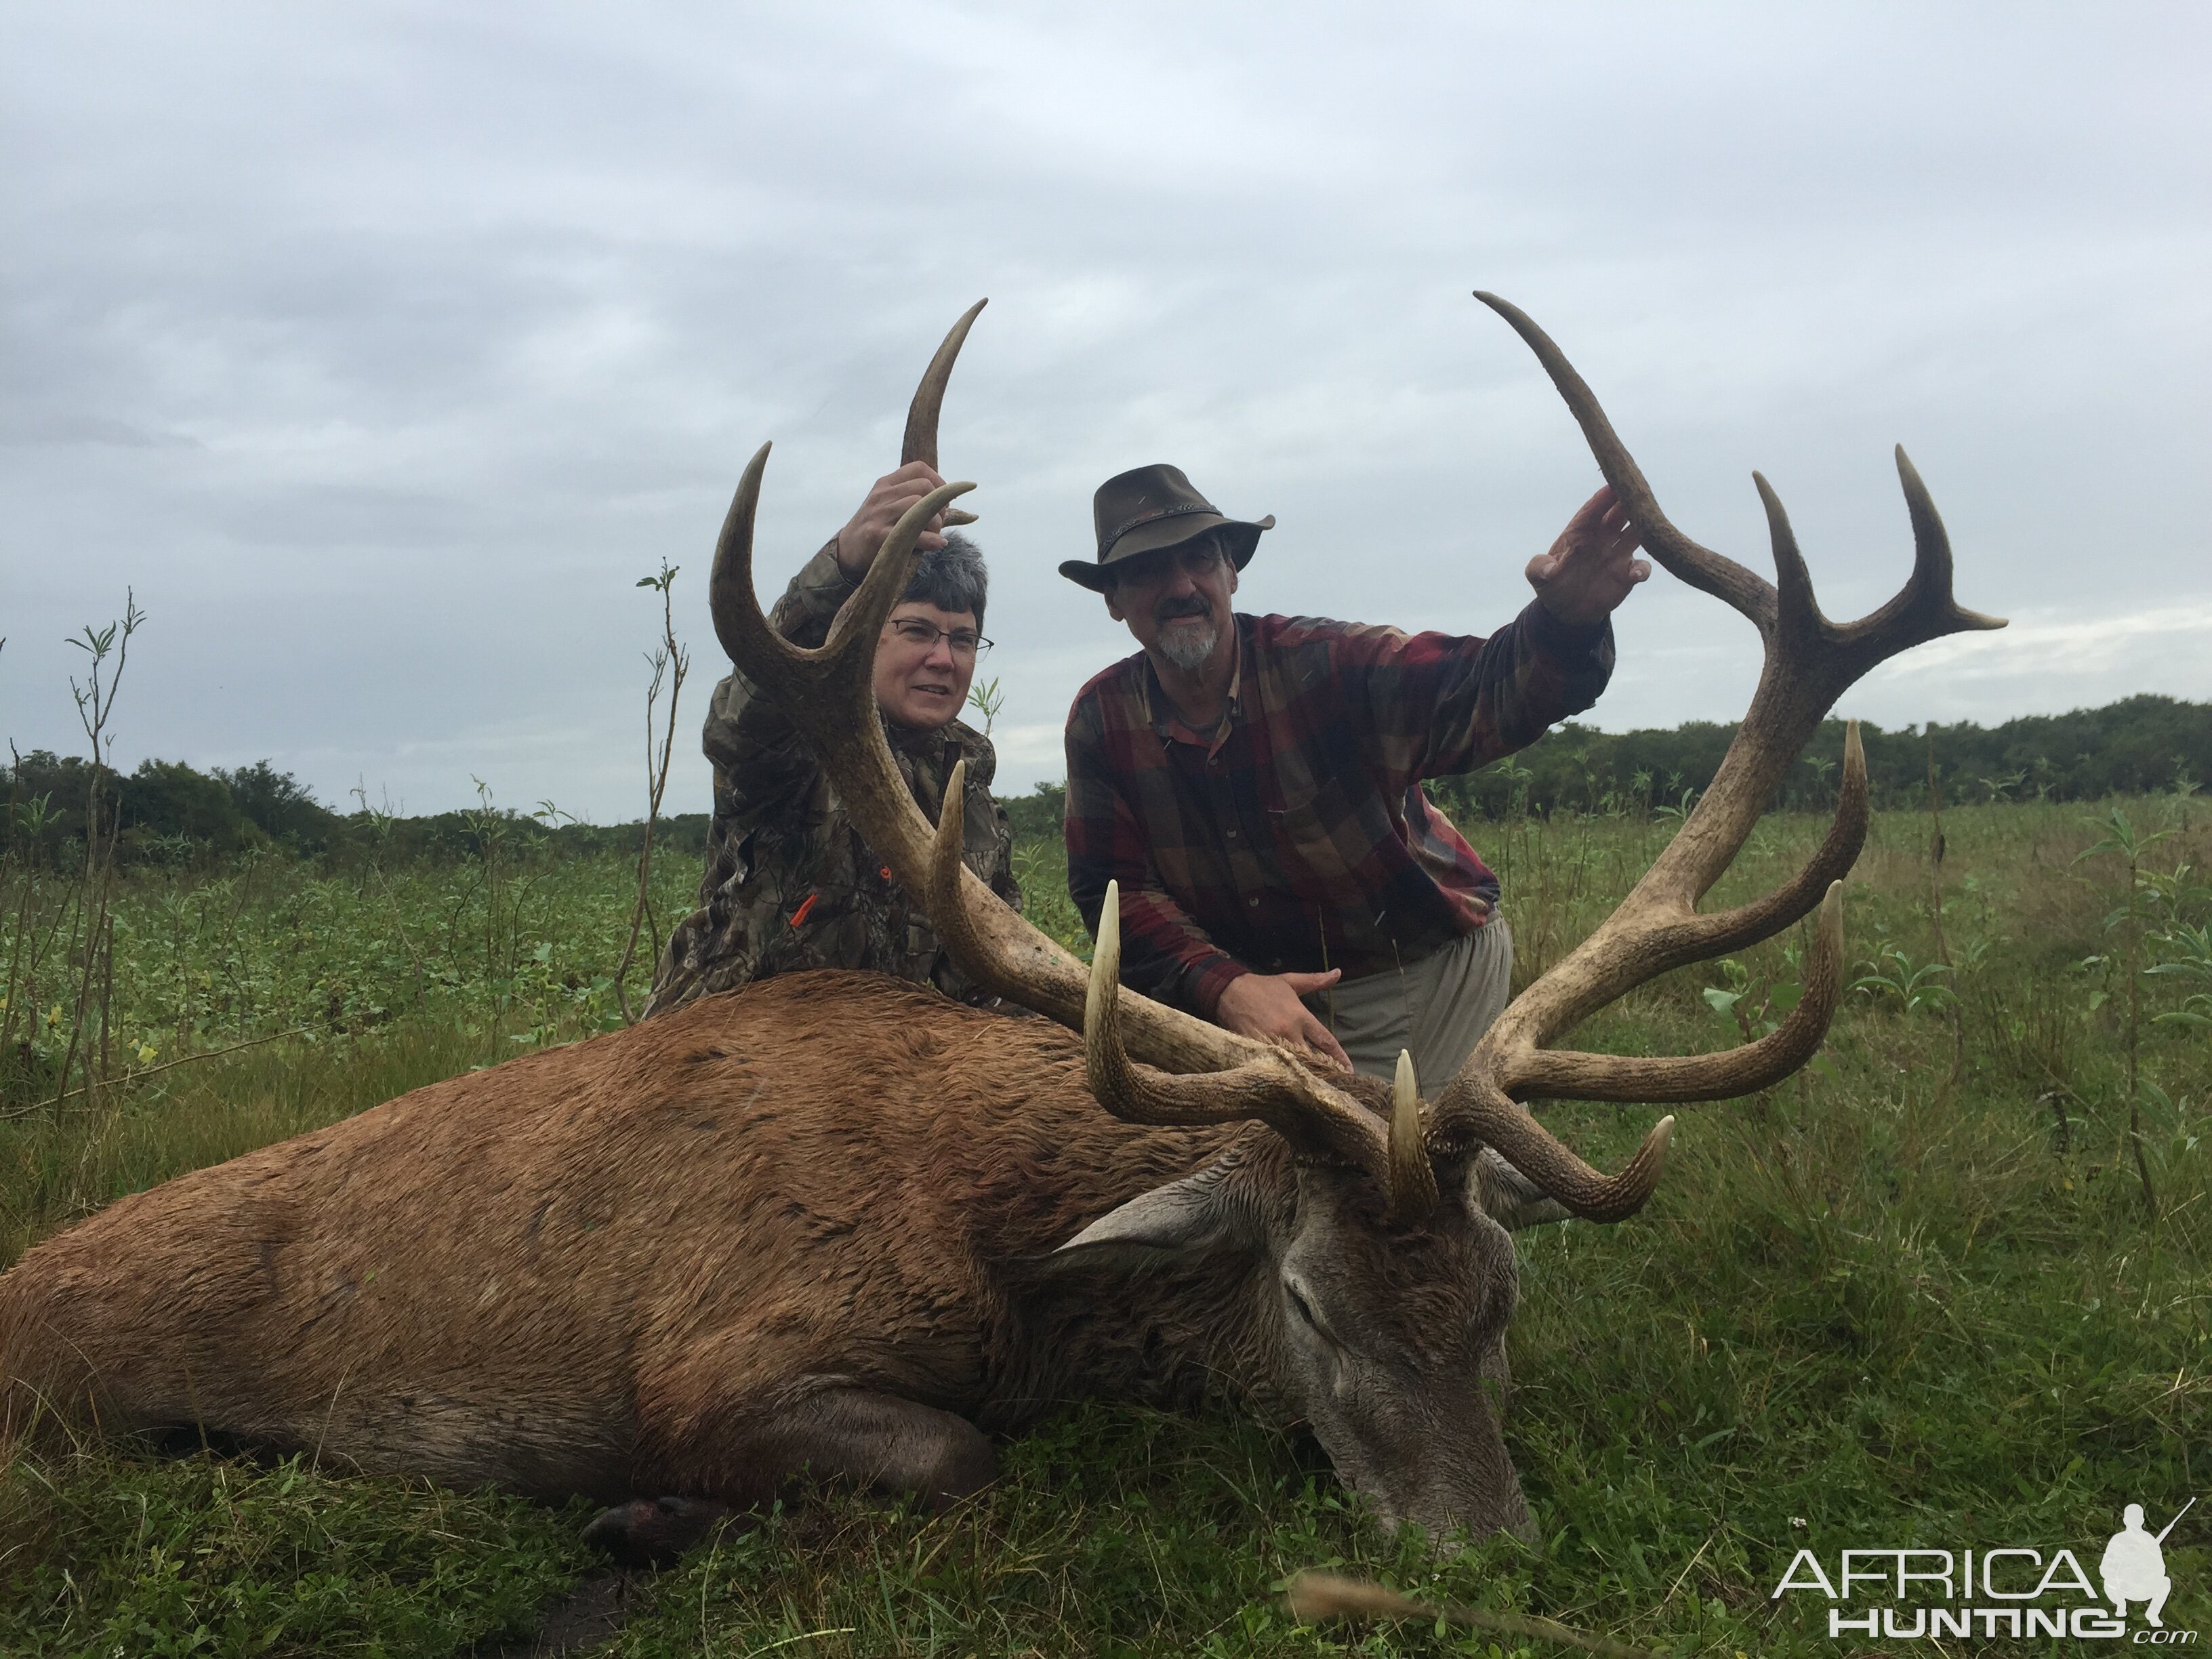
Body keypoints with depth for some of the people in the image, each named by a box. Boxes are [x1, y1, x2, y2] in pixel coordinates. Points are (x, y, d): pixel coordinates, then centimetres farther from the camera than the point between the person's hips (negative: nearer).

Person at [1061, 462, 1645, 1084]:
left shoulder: (1324, 665, -21)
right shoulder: (1100, 720, -9)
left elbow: (1480, 692, -35)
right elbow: (1113, 888, -10)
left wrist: (1567, 620, -58)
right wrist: (1224, 986, -27)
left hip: (1431, 974, -2)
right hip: (1261, 991, 3)